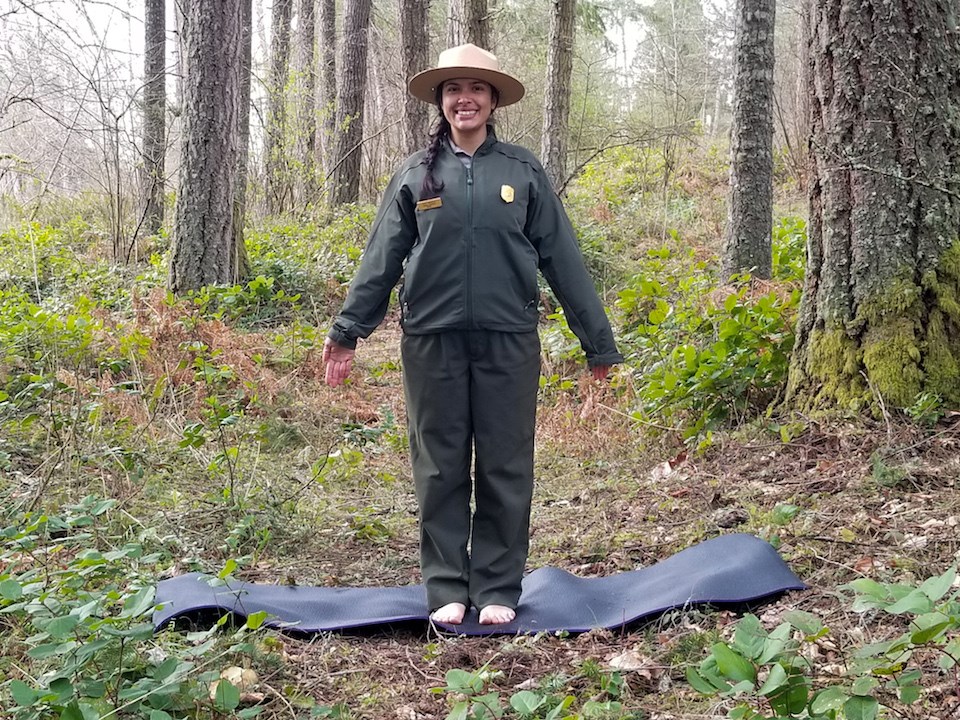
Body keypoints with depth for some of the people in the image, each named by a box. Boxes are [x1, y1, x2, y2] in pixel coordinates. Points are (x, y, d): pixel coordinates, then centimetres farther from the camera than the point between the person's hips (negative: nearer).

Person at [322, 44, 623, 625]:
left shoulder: (523, 170, 6)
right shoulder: (416, 175, 8)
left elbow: (563, 259, 5)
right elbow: (381, 261, 8)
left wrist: (598, 340, 5)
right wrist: (347, 333, 2)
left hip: (509, 342, 0)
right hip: (432, 342, 1)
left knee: (506, 470, 4)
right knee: (440, 470, 6)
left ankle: (498, 589, 16)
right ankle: (446, 589, 17)